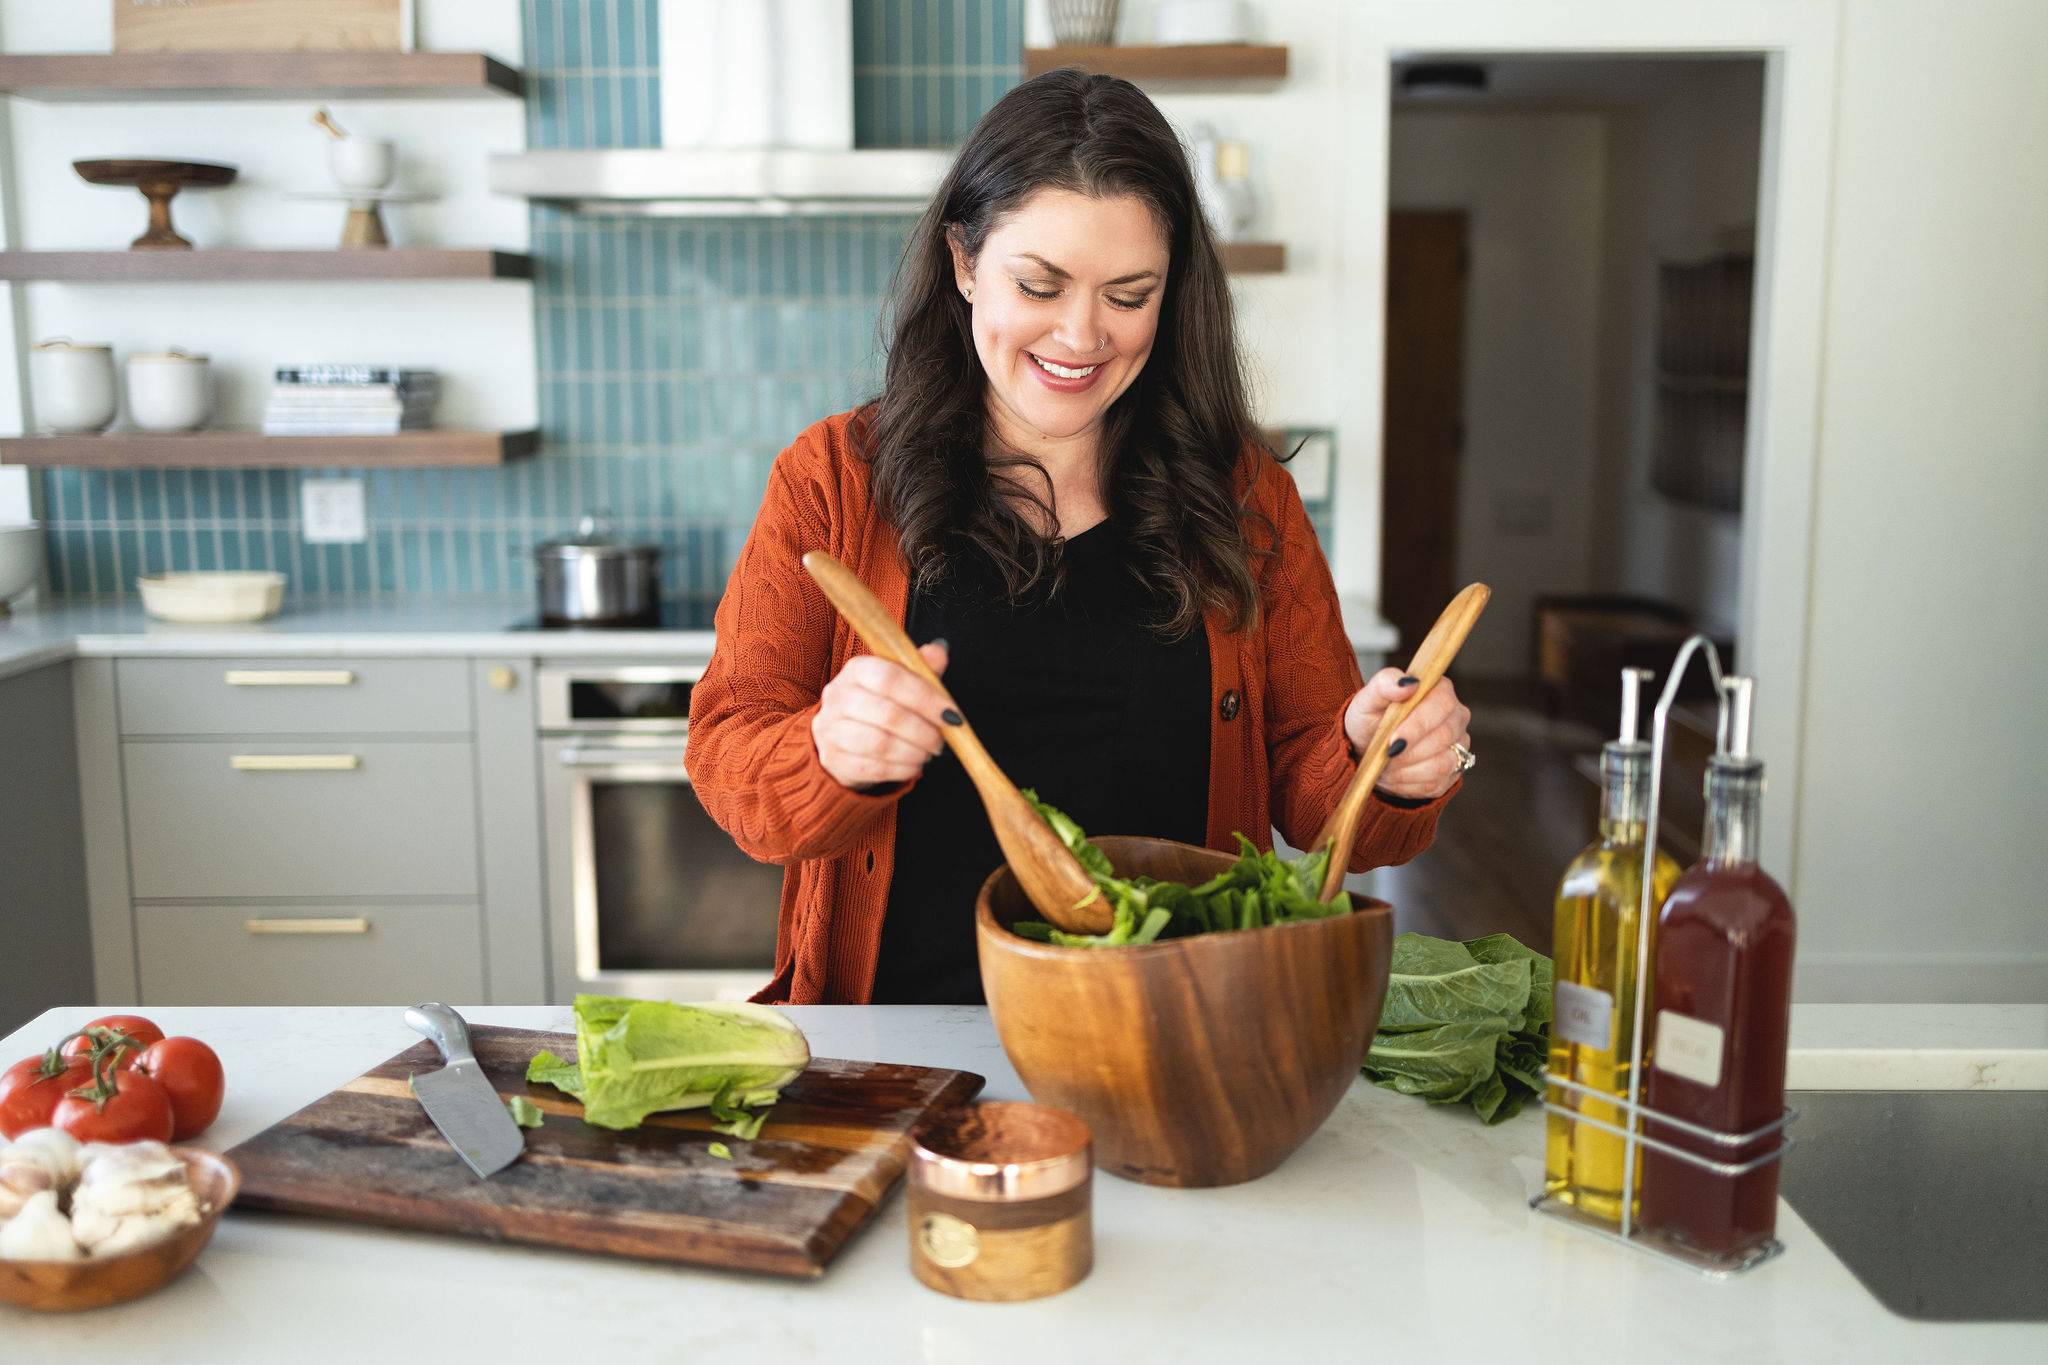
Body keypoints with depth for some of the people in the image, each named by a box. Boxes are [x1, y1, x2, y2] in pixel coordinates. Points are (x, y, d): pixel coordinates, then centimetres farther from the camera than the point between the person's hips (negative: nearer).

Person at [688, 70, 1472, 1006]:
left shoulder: (1244, 496, 8)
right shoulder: (832, 481, 3)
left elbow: (1308, 788, 9)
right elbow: (726, 758, -1)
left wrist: (1386, 770, -14)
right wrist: (833, 754, -23)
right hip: (901, 1031, -2)